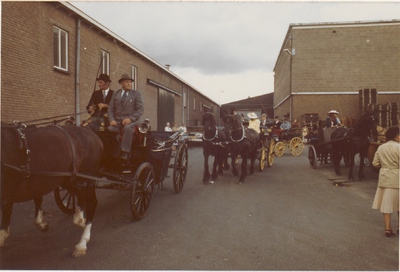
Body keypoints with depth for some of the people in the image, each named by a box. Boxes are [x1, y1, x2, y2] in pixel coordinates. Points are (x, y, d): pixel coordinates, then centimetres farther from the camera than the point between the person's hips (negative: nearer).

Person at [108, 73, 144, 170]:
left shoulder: (137, 94, 7)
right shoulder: (115, 94, 17)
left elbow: (141, 109, -3)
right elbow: (110, 108, 13)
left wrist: (130, 118, -18)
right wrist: (112, 120, -7)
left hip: (132, 120, -4)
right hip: (117, 121, 4)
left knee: (128, 128, -36)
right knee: (109, 130, -23)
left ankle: (124, 156, -38)